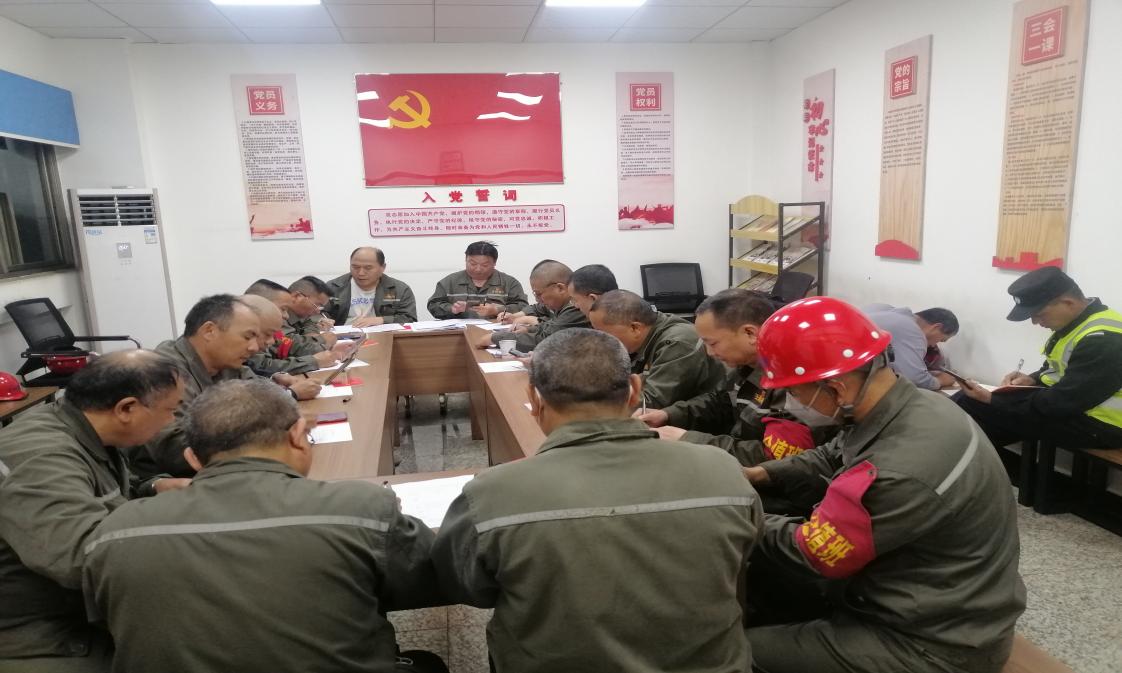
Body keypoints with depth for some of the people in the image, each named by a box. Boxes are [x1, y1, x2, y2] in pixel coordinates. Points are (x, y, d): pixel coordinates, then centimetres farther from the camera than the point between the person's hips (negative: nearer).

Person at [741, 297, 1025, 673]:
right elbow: (834, 459, 10)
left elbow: (808, 552, -20)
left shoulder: (899, 474, -36)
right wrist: (758, 474, 0)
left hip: (937, 643, -9)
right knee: (761, 563, 10)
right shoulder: (915, 405, -7)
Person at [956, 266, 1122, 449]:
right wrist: (1033, 379, -2)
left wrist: (992, 400, -23)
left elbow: (1064, 402, -27)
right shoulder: (1077, 320, 4)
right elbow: (1058, 368, 20)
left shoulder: (1103, 339, -27)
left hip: (1097, 422, -10)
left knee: (973, 406, -18)